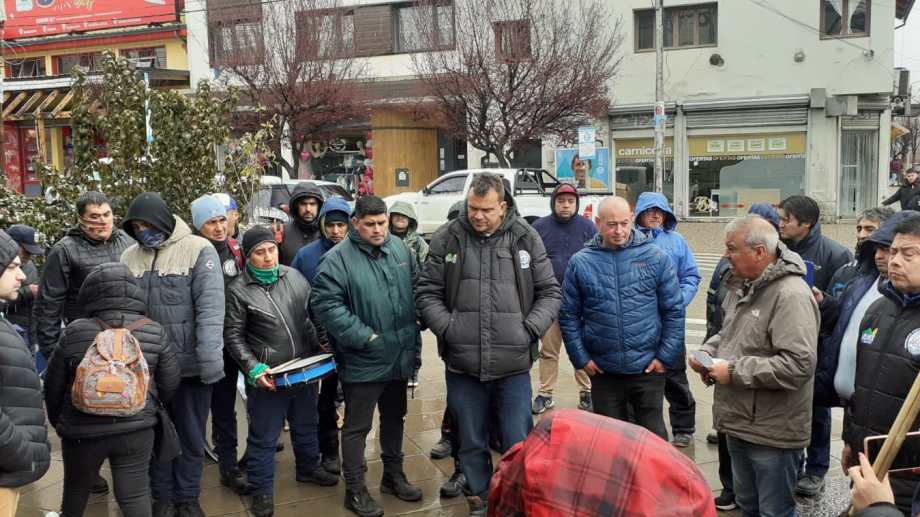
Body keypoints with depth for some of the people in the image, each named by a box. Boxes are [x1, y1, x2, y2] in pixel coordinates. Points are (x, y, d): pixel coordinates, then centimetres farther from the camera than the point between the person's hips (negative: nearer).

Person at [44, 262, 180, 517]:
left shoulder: (74, 333, -11)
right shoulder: (154, 332, -7)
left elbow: (54, 385, -1)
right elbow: (170, 383, 1)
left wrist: (58, 420, 18)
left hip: (83, 430, 0)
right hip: (137, 429, 0)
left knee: (76, 487, 23)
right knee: (135, 493, 8)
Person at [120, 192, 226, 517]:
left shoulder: (198, 250, -9)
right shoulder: (130, 257, 5)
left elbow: (211, 308, -16)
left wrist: (210, 358, -23)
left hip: (190, 364, -3)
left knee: (191, 435, 11)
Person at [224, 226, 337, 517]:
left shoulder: (294, 277, 1)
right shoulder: (238, 291, -11)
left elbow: (312, 317, 11)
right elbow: (233, 337, -8)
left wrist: (323, 348, 1)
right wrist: (254, 369, -18)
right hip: (267, 378, -4)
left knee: (306, 425, 23)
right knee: (264, 437, 8)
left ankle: (308, 468, 46)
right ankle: (262, 490, 25)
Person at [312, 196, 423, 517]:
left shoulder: (399, 248, 3)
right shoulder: (338, 259, -15)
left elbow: (416, 289, 14)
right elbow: (325, 304, -20)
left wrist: (414, 328, 8)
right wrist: (365, 337, -21)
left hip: (400, 357, 6)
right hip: (363, 361, -6)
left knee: (394, 419, 21)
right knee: (357, 426, 4)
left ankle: (393, 475, 37)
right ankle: (355, 489, 17)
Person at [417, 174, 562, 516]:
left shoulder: (526, 238, 0)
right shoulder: (447, 238, -1)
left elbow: (549, 292, 6)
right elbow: (427, 293, 4)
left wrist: (530, 328, -7)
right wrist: (448, 328, -10)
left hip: (513, 364, -1)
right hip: (462, 364, 1)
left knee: (518, 443, 7)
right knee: (472, 442, 15)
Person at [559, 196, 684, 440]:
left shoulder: (656, 257, -2)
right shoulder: (580, 263, 0)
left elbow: (674, 311, 1)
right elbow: (569, 316, 4)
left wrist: (666, 357, -3)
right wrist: (581, 358, -1)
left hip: (648, 368, -1)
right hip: (603, 372, 1)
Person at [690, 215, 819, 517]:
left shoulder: (791, 295, -22)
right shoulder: (742, 285, 9)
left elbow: (798, 364, -31)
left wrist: (735, 372, -24)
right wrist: (709, 351, 2)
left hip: (773, 433, -9)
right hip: (739, 422, 9)